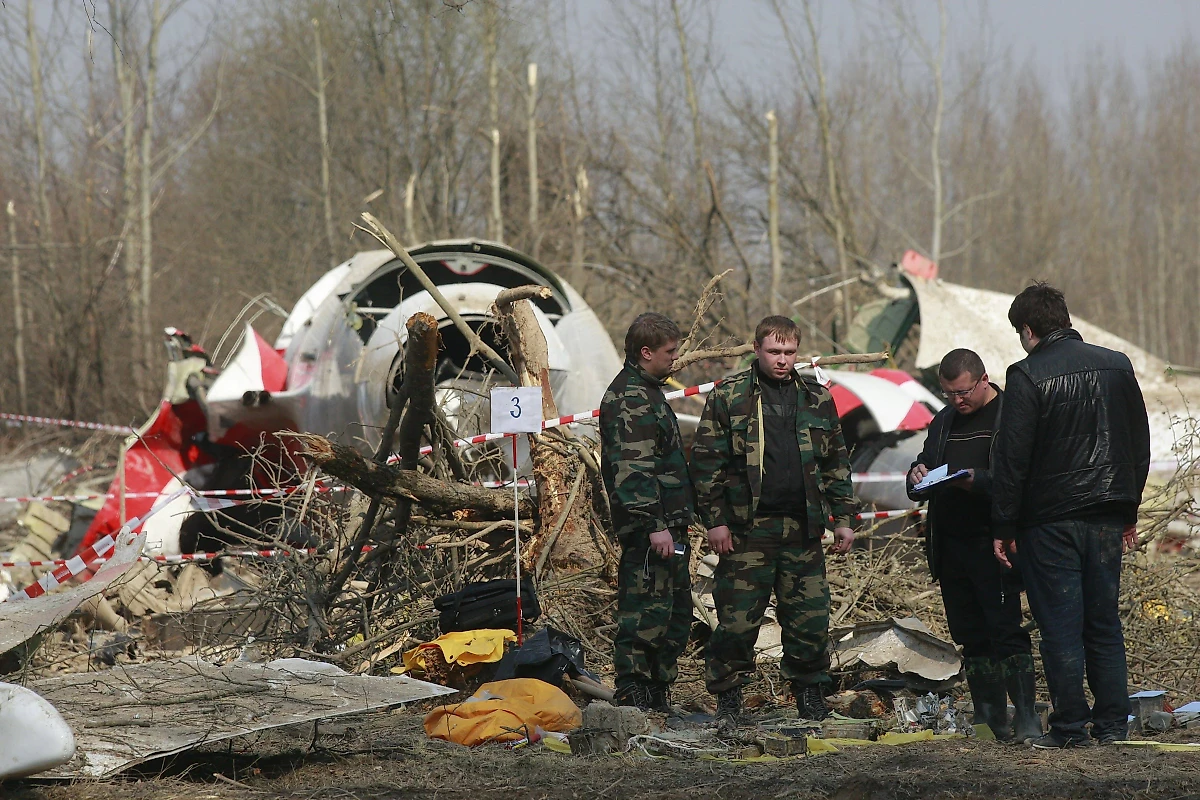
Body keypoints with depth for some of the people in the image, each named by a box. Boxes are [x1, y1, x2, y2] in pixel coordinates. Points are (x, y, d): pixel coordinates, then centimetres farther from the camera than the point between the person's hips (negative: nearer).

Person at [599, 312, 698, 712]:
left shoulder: (647, 391, 20)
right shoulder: (628, 399, -14)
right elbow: (632, 469, -22)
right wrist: (654, 525, -26)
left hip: (668, 525, 11)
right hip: (649, 527, -11)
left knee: (677, 612, 15)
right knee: (646, 610, -10)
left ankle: (659, 694, 22)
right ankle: (632, 698, -8)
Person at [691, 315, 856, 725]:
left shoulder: (817, 399, 12)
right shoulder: (728, 397, 1)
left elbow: (836, 462, 18)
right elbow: (706, 461, 0)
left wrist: (843, 518, 12)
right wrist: (714, 520, -7)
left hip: (803, 529, 3)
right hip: (748, 527, -3)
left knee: (810, 619, 4)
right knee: (738, 618, -3)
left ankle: (810, 694, 17)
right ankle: (728, 697, 7)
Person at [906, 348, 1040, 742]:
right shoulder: (944, 421, 19)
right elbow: (923, 475, 26)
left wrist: (977, 480, -25)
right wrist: (917, 478, 3)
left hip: (993, 544, -7)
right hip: (950, 544, 7)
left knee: (1007, 631, -11)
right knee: (971, 635, 9)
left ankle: (1026, 717, -9)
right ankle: (990, 718, 14)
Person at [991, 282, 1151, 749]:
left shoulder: (1027, 376, -11)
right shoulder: (1117, 366, 6)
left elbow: (1012, 457, -11)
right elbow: (1140, 444, 13)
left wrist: (1003, 527, -5)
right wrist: (1128, 511, 20)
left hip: (1050, 521, -5)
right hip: (1107, 516, 5)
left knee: (1061, 626, 0)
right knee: (1104, 623, 11)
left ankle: (1069, 727, 0)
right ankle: (1112, 724, 12)